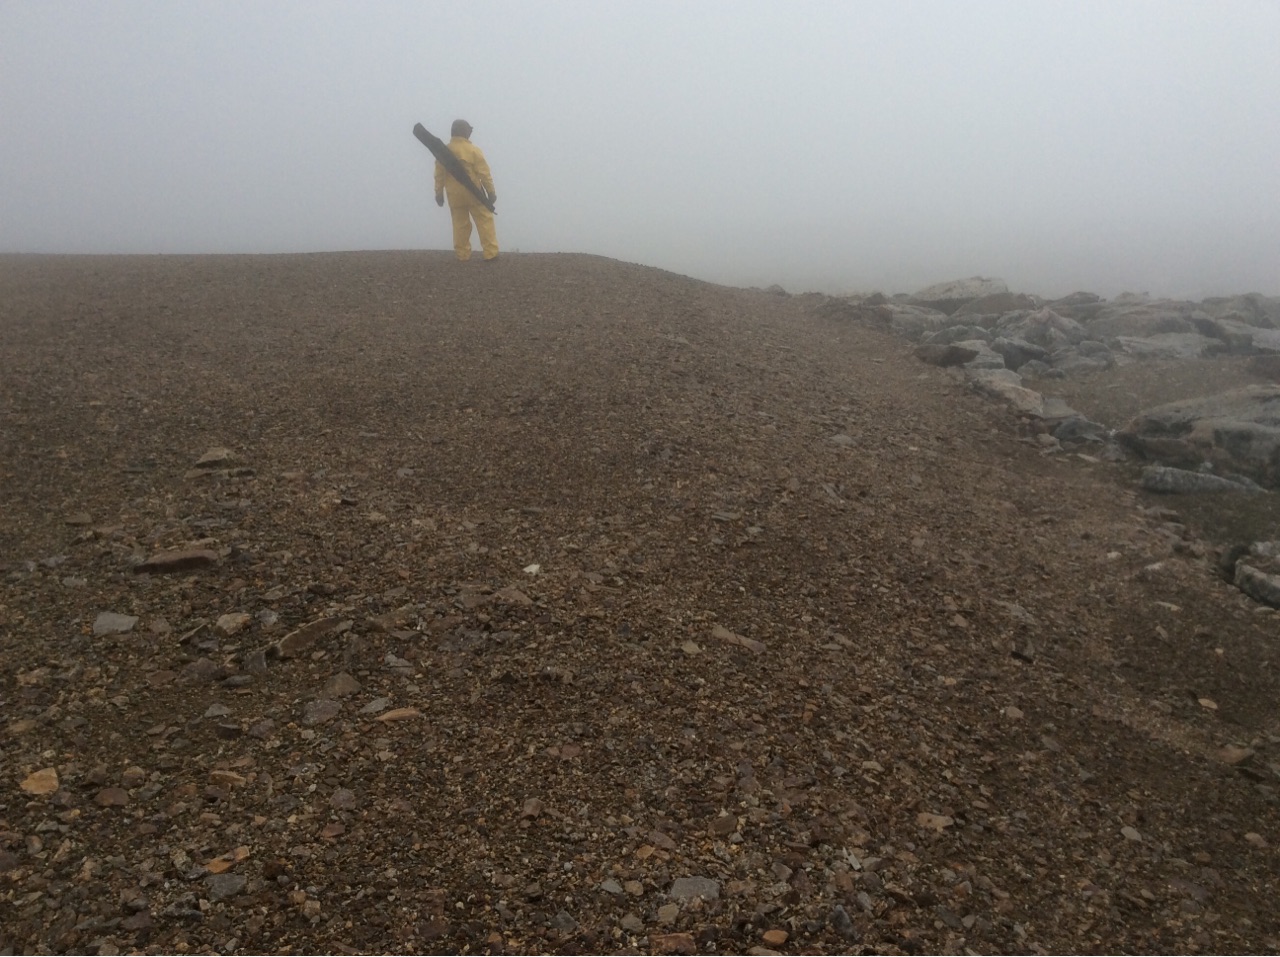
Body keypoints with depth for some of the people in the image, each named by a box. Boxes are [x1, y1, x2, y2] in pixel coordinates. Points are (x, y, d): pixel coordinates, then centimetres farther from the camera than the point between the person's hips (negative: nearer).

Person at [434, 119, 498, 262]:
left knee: (460, 224, 11)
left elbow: (439, 175, 5)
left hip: (454, 194, 4)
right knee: (484, 221, 2)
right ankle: (490, 253, -2)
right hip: (473, 193, -4)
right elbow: (484, 173, -10)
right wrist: (491, 191, -4)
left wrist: (439, 193, 14)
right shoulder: (473, 150, -9)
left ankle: (462, 255, 13)